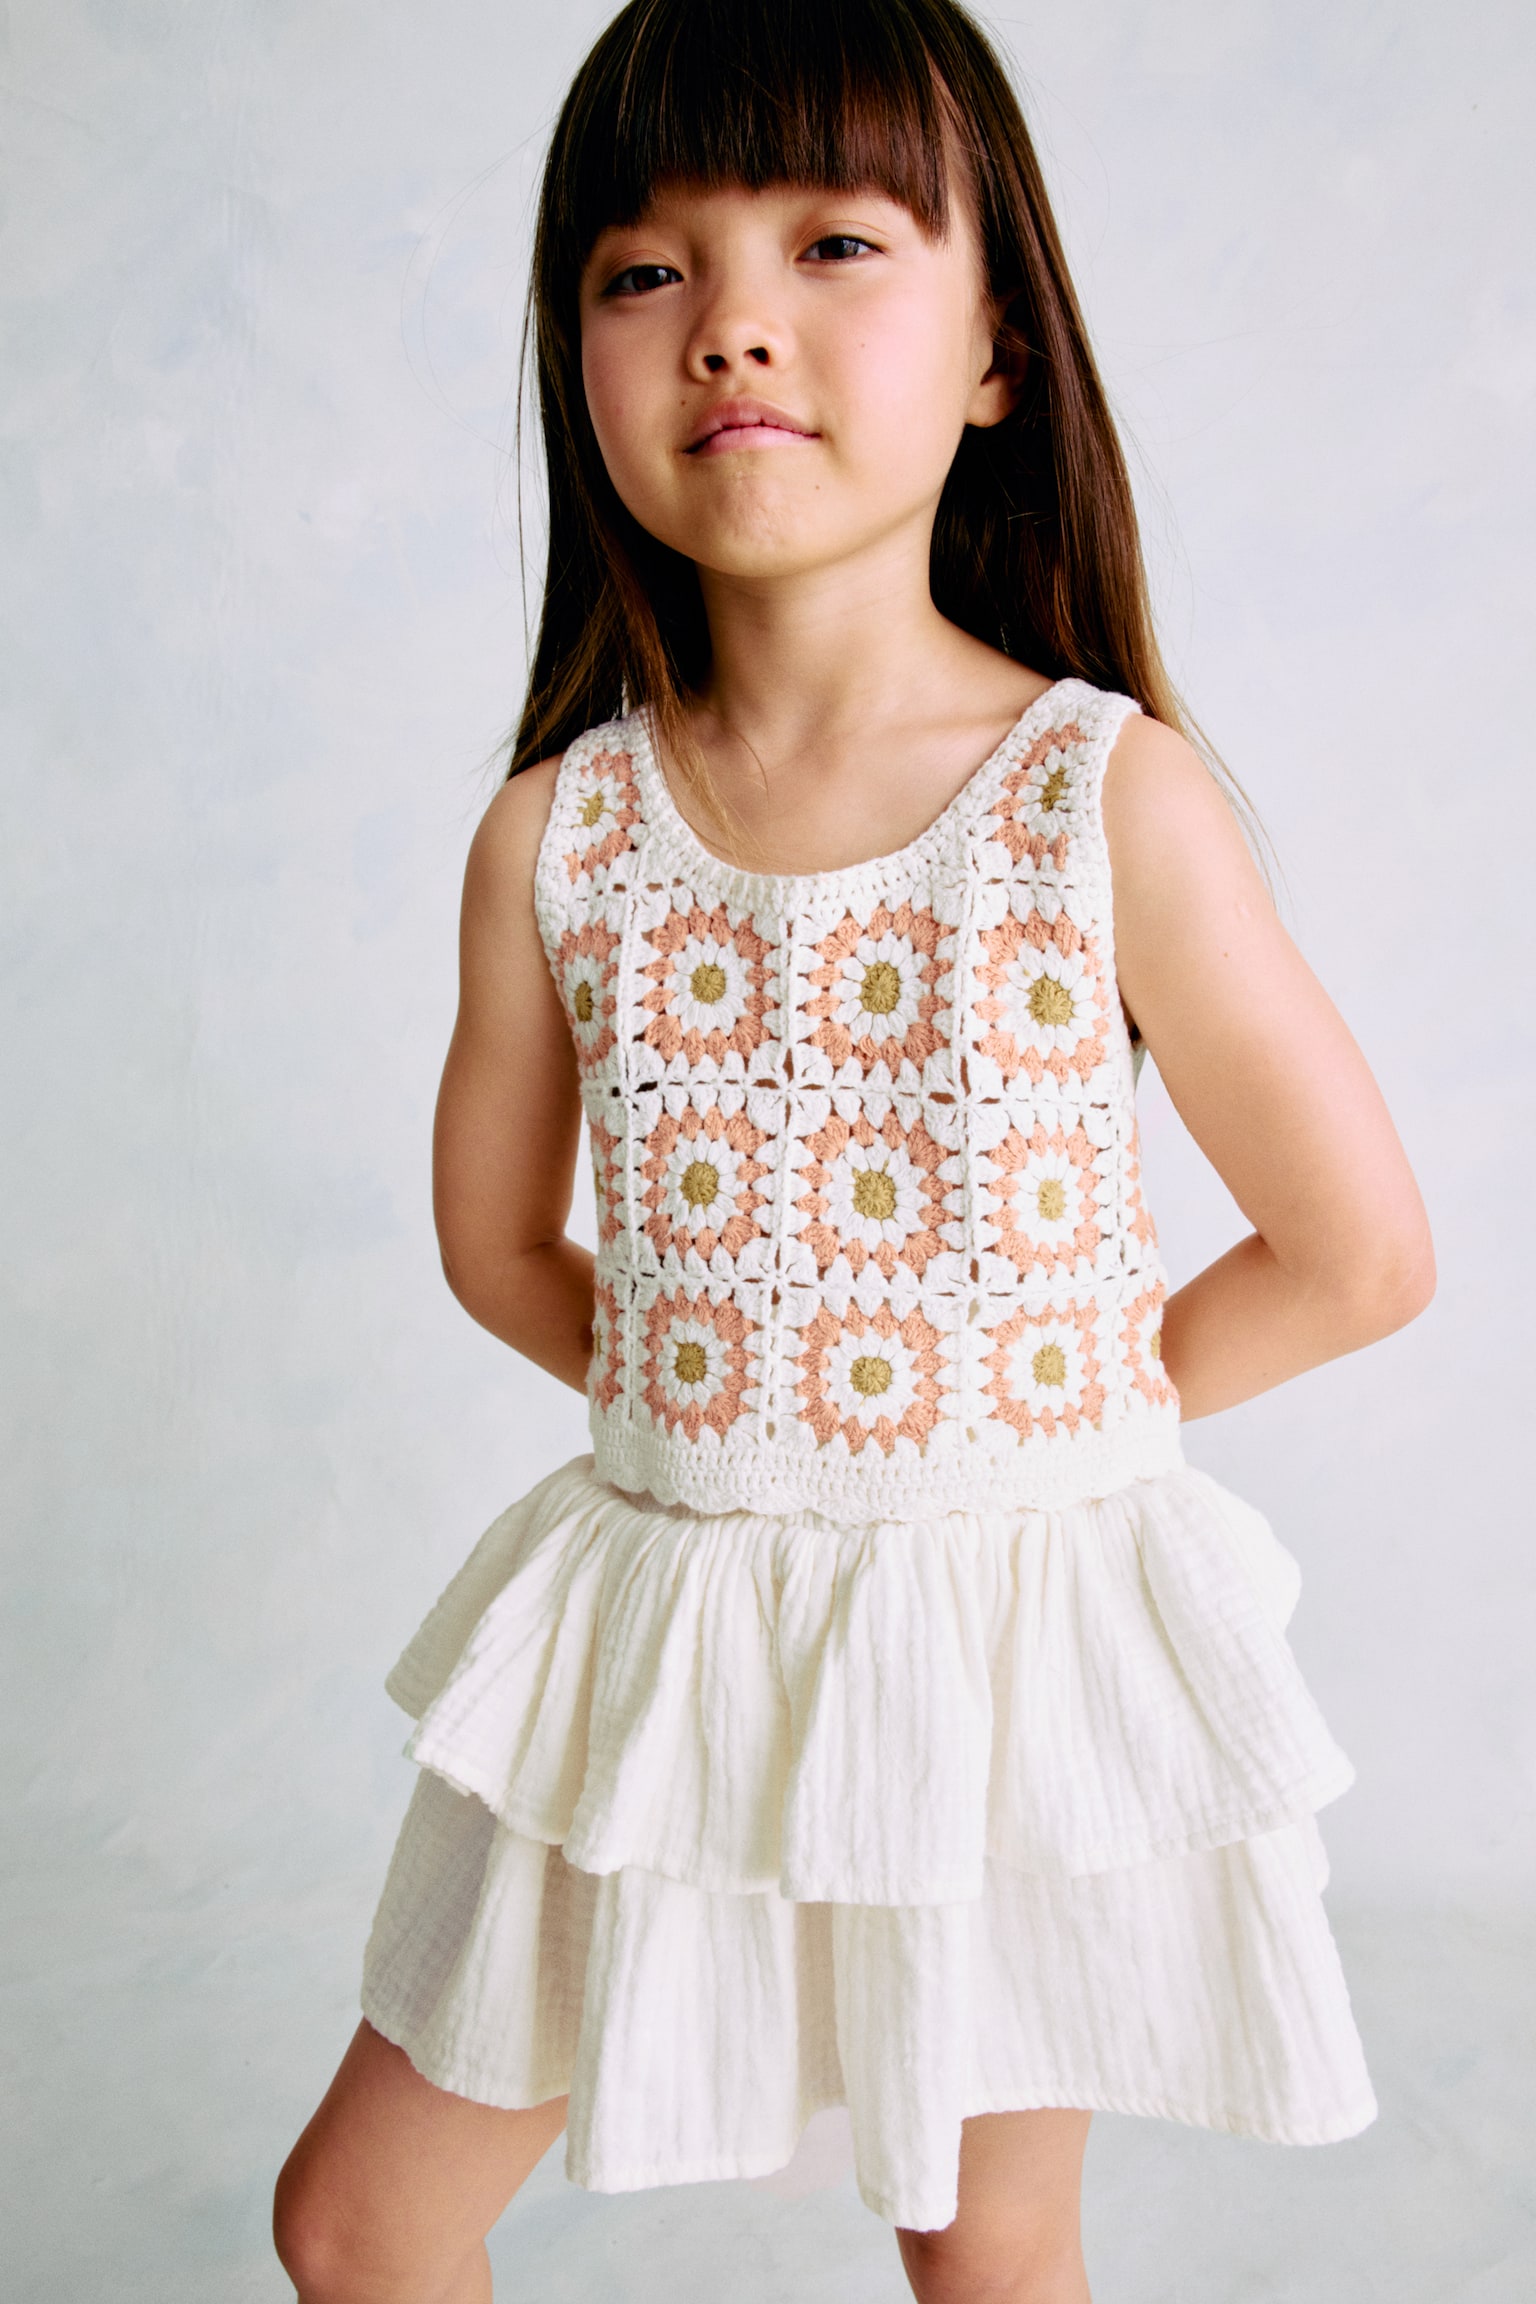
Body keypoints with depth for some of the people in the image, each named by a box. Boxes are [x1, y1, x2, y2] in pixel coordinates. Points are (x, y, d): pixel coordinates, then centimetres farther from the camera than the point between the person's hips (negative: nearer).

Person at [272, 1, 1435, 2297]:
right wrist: (738, 1404, 3)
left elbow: (1361, 1253, -7)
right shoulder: (557, 834, -7)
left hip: (1015, 1620, -2)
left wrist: (1050, 1415, -1)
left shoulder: (1116, 800, -14)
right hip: (661, 1628, 3)